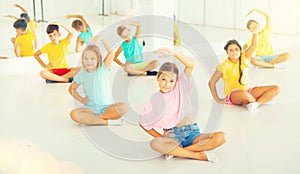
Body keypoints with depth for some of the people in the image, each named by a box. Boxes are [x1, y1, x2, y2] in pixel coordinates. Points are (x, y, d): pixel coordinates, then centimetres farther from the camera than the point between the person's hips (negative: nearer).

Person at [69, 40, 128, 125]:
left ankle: (91, 119, -21)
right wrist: (81, 100, 5)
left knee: (123, 107, -31)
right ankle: (106, 121, -26)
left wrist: (101, 39, -16)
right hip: (90, 108, 1)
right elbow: (72, 89, 20)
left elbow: (111, 52, -14)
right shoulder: (81, 75, 5)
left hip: (107, 107, -1)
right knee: (74, 114, -30)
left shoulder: (103, 68, 0)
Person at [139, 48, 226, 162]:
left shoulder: (180, 88, 6)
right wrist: (161, 137, 1)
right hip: (173, 135, -2)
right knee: (155, 143, -36)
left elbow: (190, 65, -7)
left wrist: (174, 53, -19)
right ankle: (199, 155, -29)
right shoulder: (156, 101, 3)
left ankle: (176, 151, -23)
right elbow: (143, 122, 9)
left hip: (192, 133, 2)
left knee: (220, 137, -25)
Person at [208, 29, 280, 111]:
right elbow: (211, 83, -5)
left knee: (275, 89, -9)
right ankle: (263, 99, -11)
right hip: (233, 96, -5)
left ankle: (257, 103, -30)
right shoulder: (224, 66, -9)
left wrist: (255, 32, -27)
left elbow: (254, 45, -11)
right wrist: (218, 100, -9)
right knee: (243, 94, -42)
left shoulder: (244, 58, 2)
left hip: (247, 91, 5)